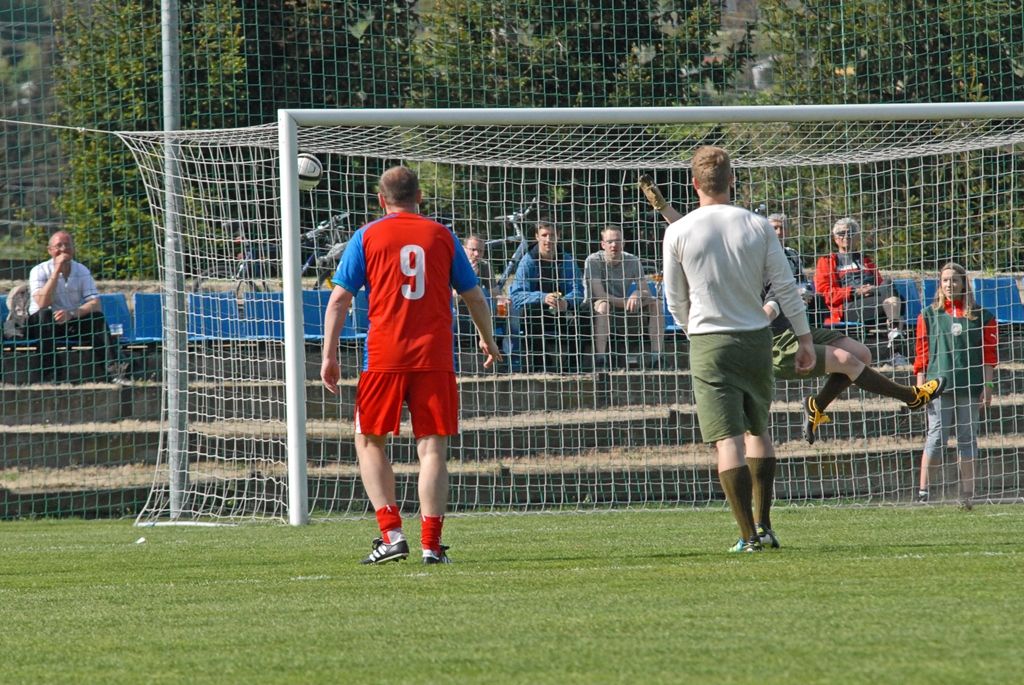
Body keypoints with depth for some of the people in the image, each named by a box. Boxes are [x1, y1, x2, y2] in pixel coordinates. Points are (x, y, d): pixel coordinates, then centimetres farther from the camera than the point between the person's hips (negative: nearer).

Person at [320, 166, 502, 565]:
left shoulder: (368, 237, 4)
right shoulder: (441, 236, 9)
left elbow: (339, 298, -1)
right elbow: (474, 297, 16)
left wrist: (329, 355, 2)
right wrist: (488, 340, 32)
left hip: (384, 359, -1)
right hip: (435, 356, 1)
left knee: (369, 441, 11)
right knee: (432, 447, 2)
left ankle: (391, 532, -3)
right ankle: (431, 543, -4)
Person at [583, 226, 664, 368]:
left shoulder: (632, 261, -2)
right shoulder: (593, 261, -15)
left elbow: (646, 291, -5)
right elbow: (599, 294, -22)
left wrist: (637, 295, -30)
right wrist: (626, 302, -25)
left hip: (623, 305, 5)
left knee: (656, 303, -15)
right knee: (603, 305, -39)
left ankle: (656, 355, -20)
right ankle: (600, 357, -44)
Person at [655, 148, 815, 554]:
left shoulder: (678, 233, -4)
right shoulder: (757, 226, 0)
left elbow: (675, 299, 5)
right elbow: (786, 287, 1)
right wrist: (805, 339, 8)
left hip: (709, 343, -3)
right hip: (756, 338, 3)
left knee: (728, 440, -5)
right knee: (758, 429, 20)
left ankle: (749, 535, -11)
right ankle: (764, 526, 17)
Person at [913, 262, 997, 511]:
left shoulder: (981, 316, 8)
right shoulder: (929, 315, 8)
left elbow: (988, 354, 7)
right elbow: (922, 353, 6)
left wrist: (987, 387, 1)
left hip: (969, 388, 1)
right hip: (939, 386, -1)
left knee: (967, 439, 3)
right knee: (936, 437, -6)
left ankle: (967, 495, 5)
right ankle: (923, 492, -5)